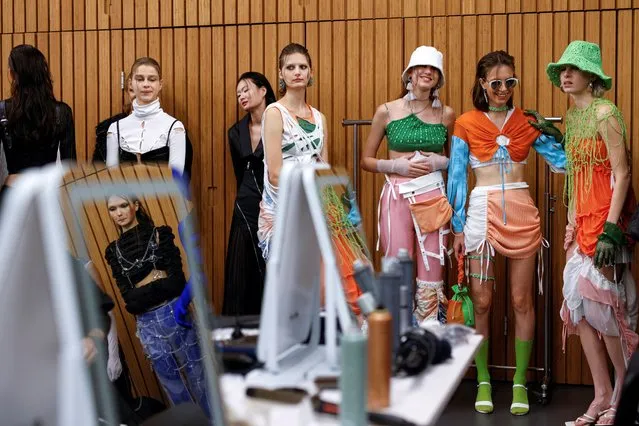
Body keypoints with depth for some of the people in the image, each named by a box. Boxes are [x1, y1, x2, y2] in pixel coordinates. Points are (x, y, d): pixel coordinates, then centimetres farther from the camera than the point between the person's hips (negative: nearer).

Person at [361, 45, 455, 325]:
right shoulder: (387, 111, 3)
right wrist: (397, 166, -9)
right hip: (396, 196, -1)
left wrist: (439, 162, -2)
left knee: (432, 277, 2)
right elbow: (366, 160, 7)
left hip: (433, 196, 1)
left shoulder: (446, 114, 7)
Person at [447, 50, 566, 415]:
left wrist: (553, 133, -11)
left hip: (522, 213, 1)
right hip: (482, 214, -1)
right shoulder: (466, 124, 3)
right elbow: (457, 178, 3)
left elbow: (562, 162, 6)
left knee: (522, 301, 5)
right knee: (481, 302, 3)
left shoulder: (528, 122, 6)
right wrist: (458, 228, 2)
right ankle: (483, 382, 16)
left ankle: (520, 382, 16)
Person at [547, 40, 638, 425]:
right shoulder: (572, 115, 13)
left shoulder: (605, 113, -12)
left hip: (605, 219, -8)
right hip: (583, 220, 8)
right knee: (580, 305, 6)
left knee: (600, 303, -4)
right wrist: (572, 224, 13)